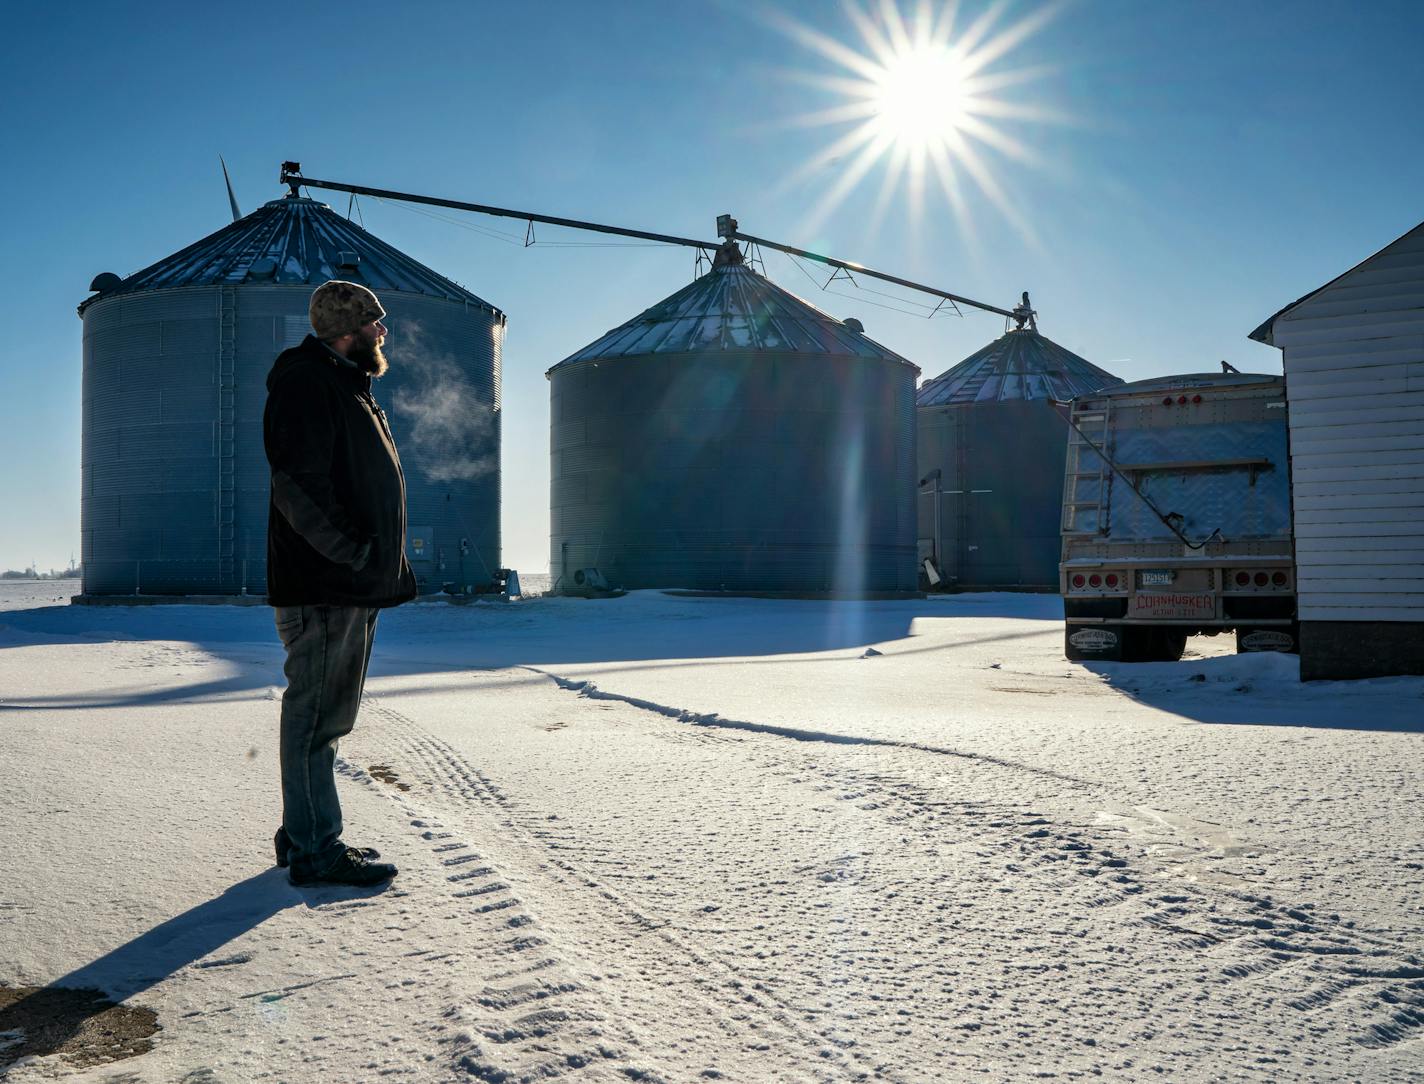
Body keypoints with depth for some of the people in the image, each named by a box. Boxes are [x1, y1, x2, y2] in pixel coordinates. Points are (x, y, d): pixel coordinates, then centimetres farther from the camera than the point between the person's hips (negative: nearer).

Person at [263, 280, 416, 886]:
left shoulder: (348, 389, 22)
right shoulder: (305, 382, -10)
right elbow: (299, 484, -22)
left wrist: (382, 565, 17)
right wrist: (353, 554, -22)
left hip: (351, 588, 10)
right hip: (323, 587, -10)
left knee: (328, 715, 16)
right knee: (316, 713, -5)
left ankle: (304, 833, 26)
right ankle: (315, 849, 1)